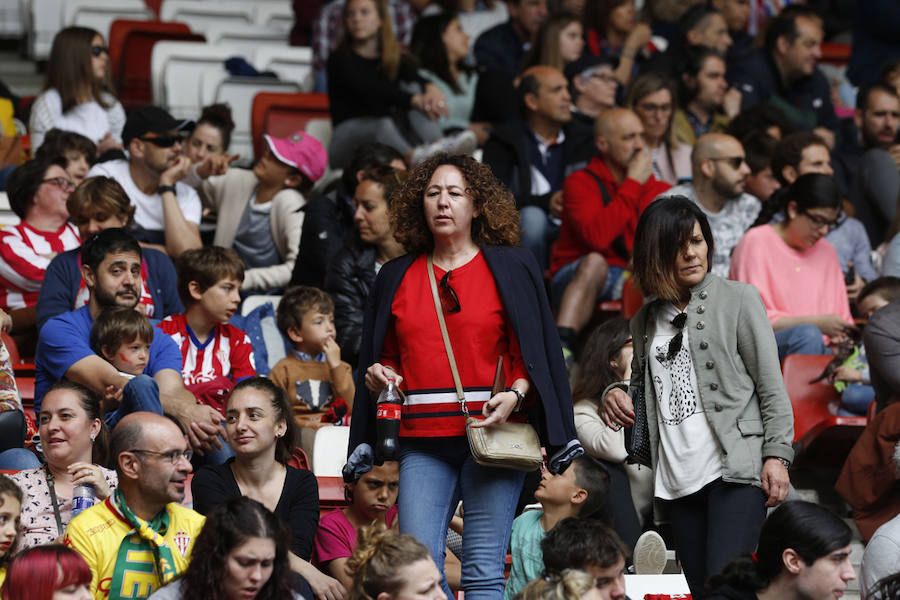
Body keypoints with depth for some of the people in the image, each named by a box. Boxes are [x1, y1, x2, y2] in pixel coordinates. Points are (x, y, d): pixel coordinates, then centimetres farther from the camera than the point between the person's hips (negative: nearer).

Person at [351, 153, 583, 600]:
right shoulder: (398, 278, 16)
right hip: (422, 440, 3)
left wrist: (514, 395, -12)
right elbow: (389, 358, 22)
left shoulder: (510, 269, 8)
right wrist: (377, 376, 0)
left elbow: (533, 352, 5)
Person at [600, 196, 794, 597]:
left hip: (734, 472, -5)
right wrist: (615, 395, 7)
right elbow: (641, 384, 31)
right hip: (676, 481, 5)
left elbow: (771, 386, 0)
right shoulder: (644, 321, 17)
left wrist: (777, 455, -10)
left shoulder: (737, 300, 4)